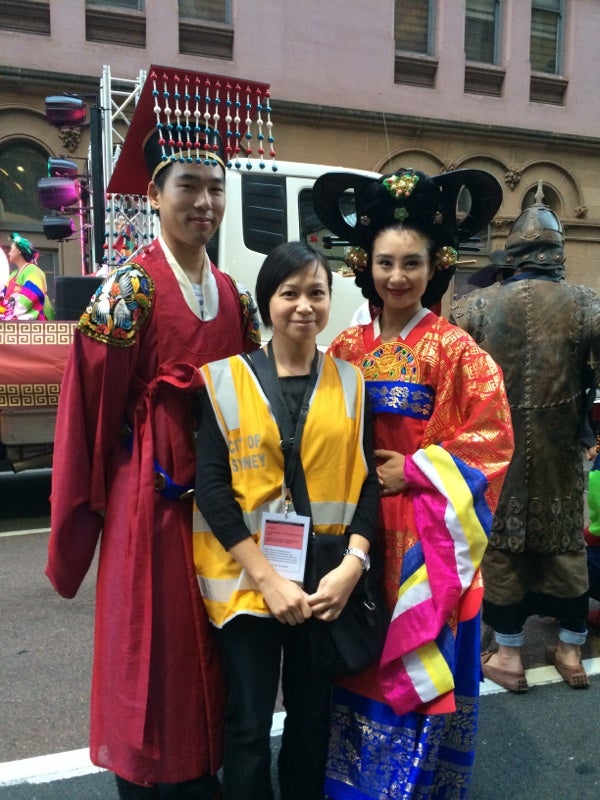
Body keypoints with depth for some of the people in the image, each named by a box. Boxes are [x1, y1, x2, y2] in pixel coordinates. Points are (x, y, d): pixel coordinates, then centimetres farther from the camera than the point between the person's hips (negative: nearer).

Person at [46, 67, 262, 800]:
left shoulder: (234, 296, 9)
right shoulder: (129, 289, -10)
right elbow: (92, 405, -10)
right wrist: (85, 507, -7)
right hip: (149, 495, -6)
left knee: (211, 649, 17)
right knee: (150, 652, 6)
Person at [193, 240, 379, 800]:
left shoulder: (350, 382, 4)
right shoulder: (226, 377, -4)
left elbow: (367, 481, 1)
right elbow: (211, 486, -10)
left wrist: (353, 564, -14)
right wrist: (266, 577, -16)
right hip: (247, 578, -2)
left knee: (314, 714, 17)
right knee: (248, 724, 8)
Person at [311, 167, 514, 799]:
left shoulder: (454, 349, -7)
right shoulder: (348, 347, 4)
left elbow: (491, 439, -9)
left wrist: (413, 471, -13)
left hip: (427, 529, -3)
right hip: (358, 521, 4)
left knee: (421, 663, 6)